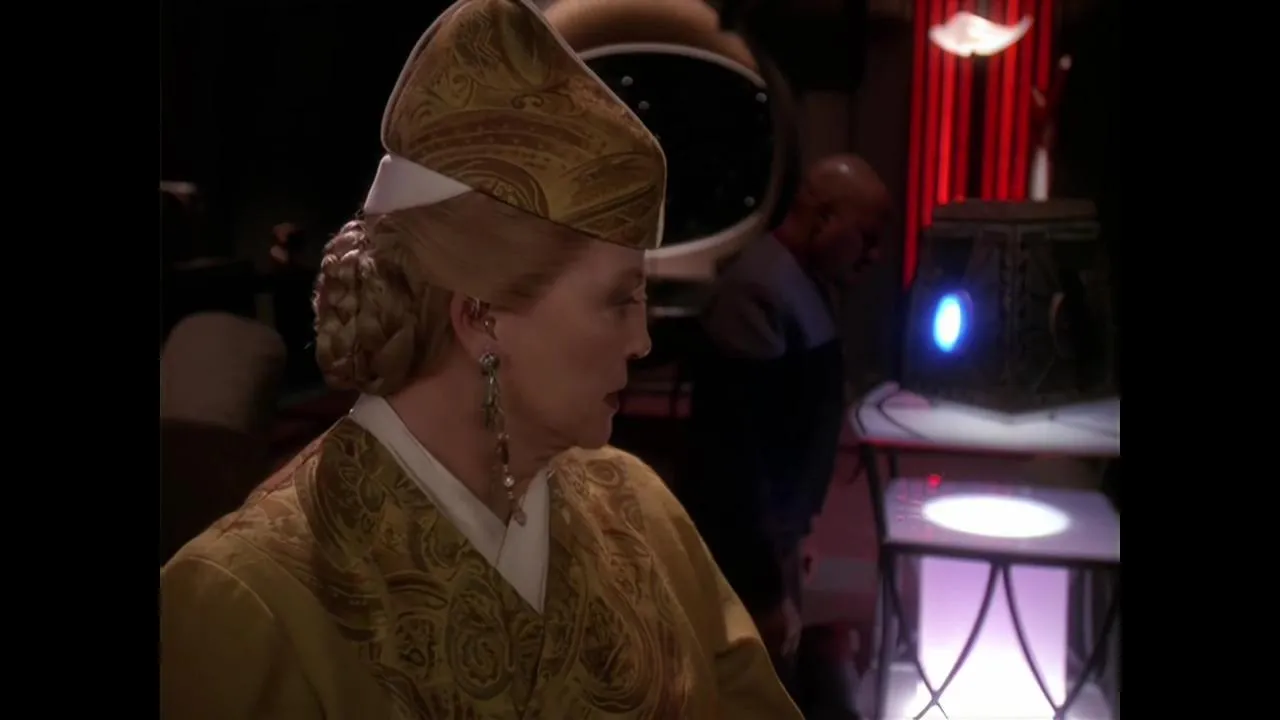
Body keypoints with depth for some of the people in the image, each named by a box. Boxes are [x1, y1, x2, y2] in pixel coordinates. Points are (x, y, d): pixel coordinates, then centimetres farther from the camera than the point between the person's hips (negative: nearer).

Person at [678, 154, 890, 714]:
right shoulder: (757, 294, -26)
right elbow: (737, 456, -27)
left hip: (769, 536, 10)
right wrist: (768, 590, -23)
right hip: (737, 551, -9)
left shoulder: (805, 284, 6)